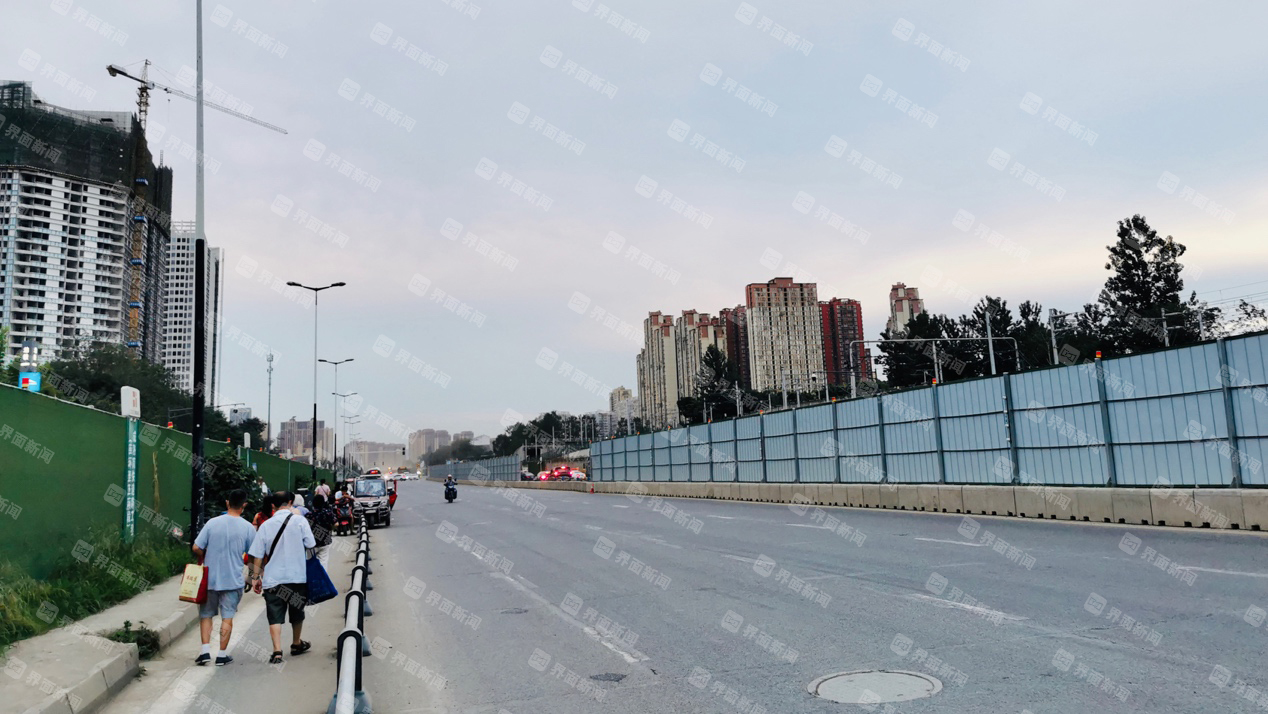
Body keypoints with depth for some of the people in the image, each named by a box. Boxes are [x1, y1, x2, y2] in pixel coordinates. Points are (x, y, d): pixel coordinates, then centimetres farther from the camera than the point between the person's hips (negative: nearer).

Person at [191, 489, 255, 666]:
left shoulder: (212, 523, -6)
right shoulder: (248, 527, -7)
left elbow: (196, 548, -5)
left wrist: (205, 558, 14)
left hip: (210, 579, 1)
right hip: (233, 580, -1)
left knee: (206, 614, 15)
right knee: (227, 617, 7)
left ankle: (205, 651, 8)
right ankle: (222, 655, 10)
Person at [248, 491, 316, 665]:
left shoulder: (266, 525, 0)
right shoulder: (299, 520, -7)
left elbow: (258, 555, 1)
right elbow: (311, 545, -1)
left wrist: (255, 577, 9)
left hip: (272, 578, 0)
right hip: (297, 576, 0)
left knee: (275, 616, 2)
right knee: (297, 613, 18)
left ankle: (277, 652, -9)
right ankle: (296, 645, 35)